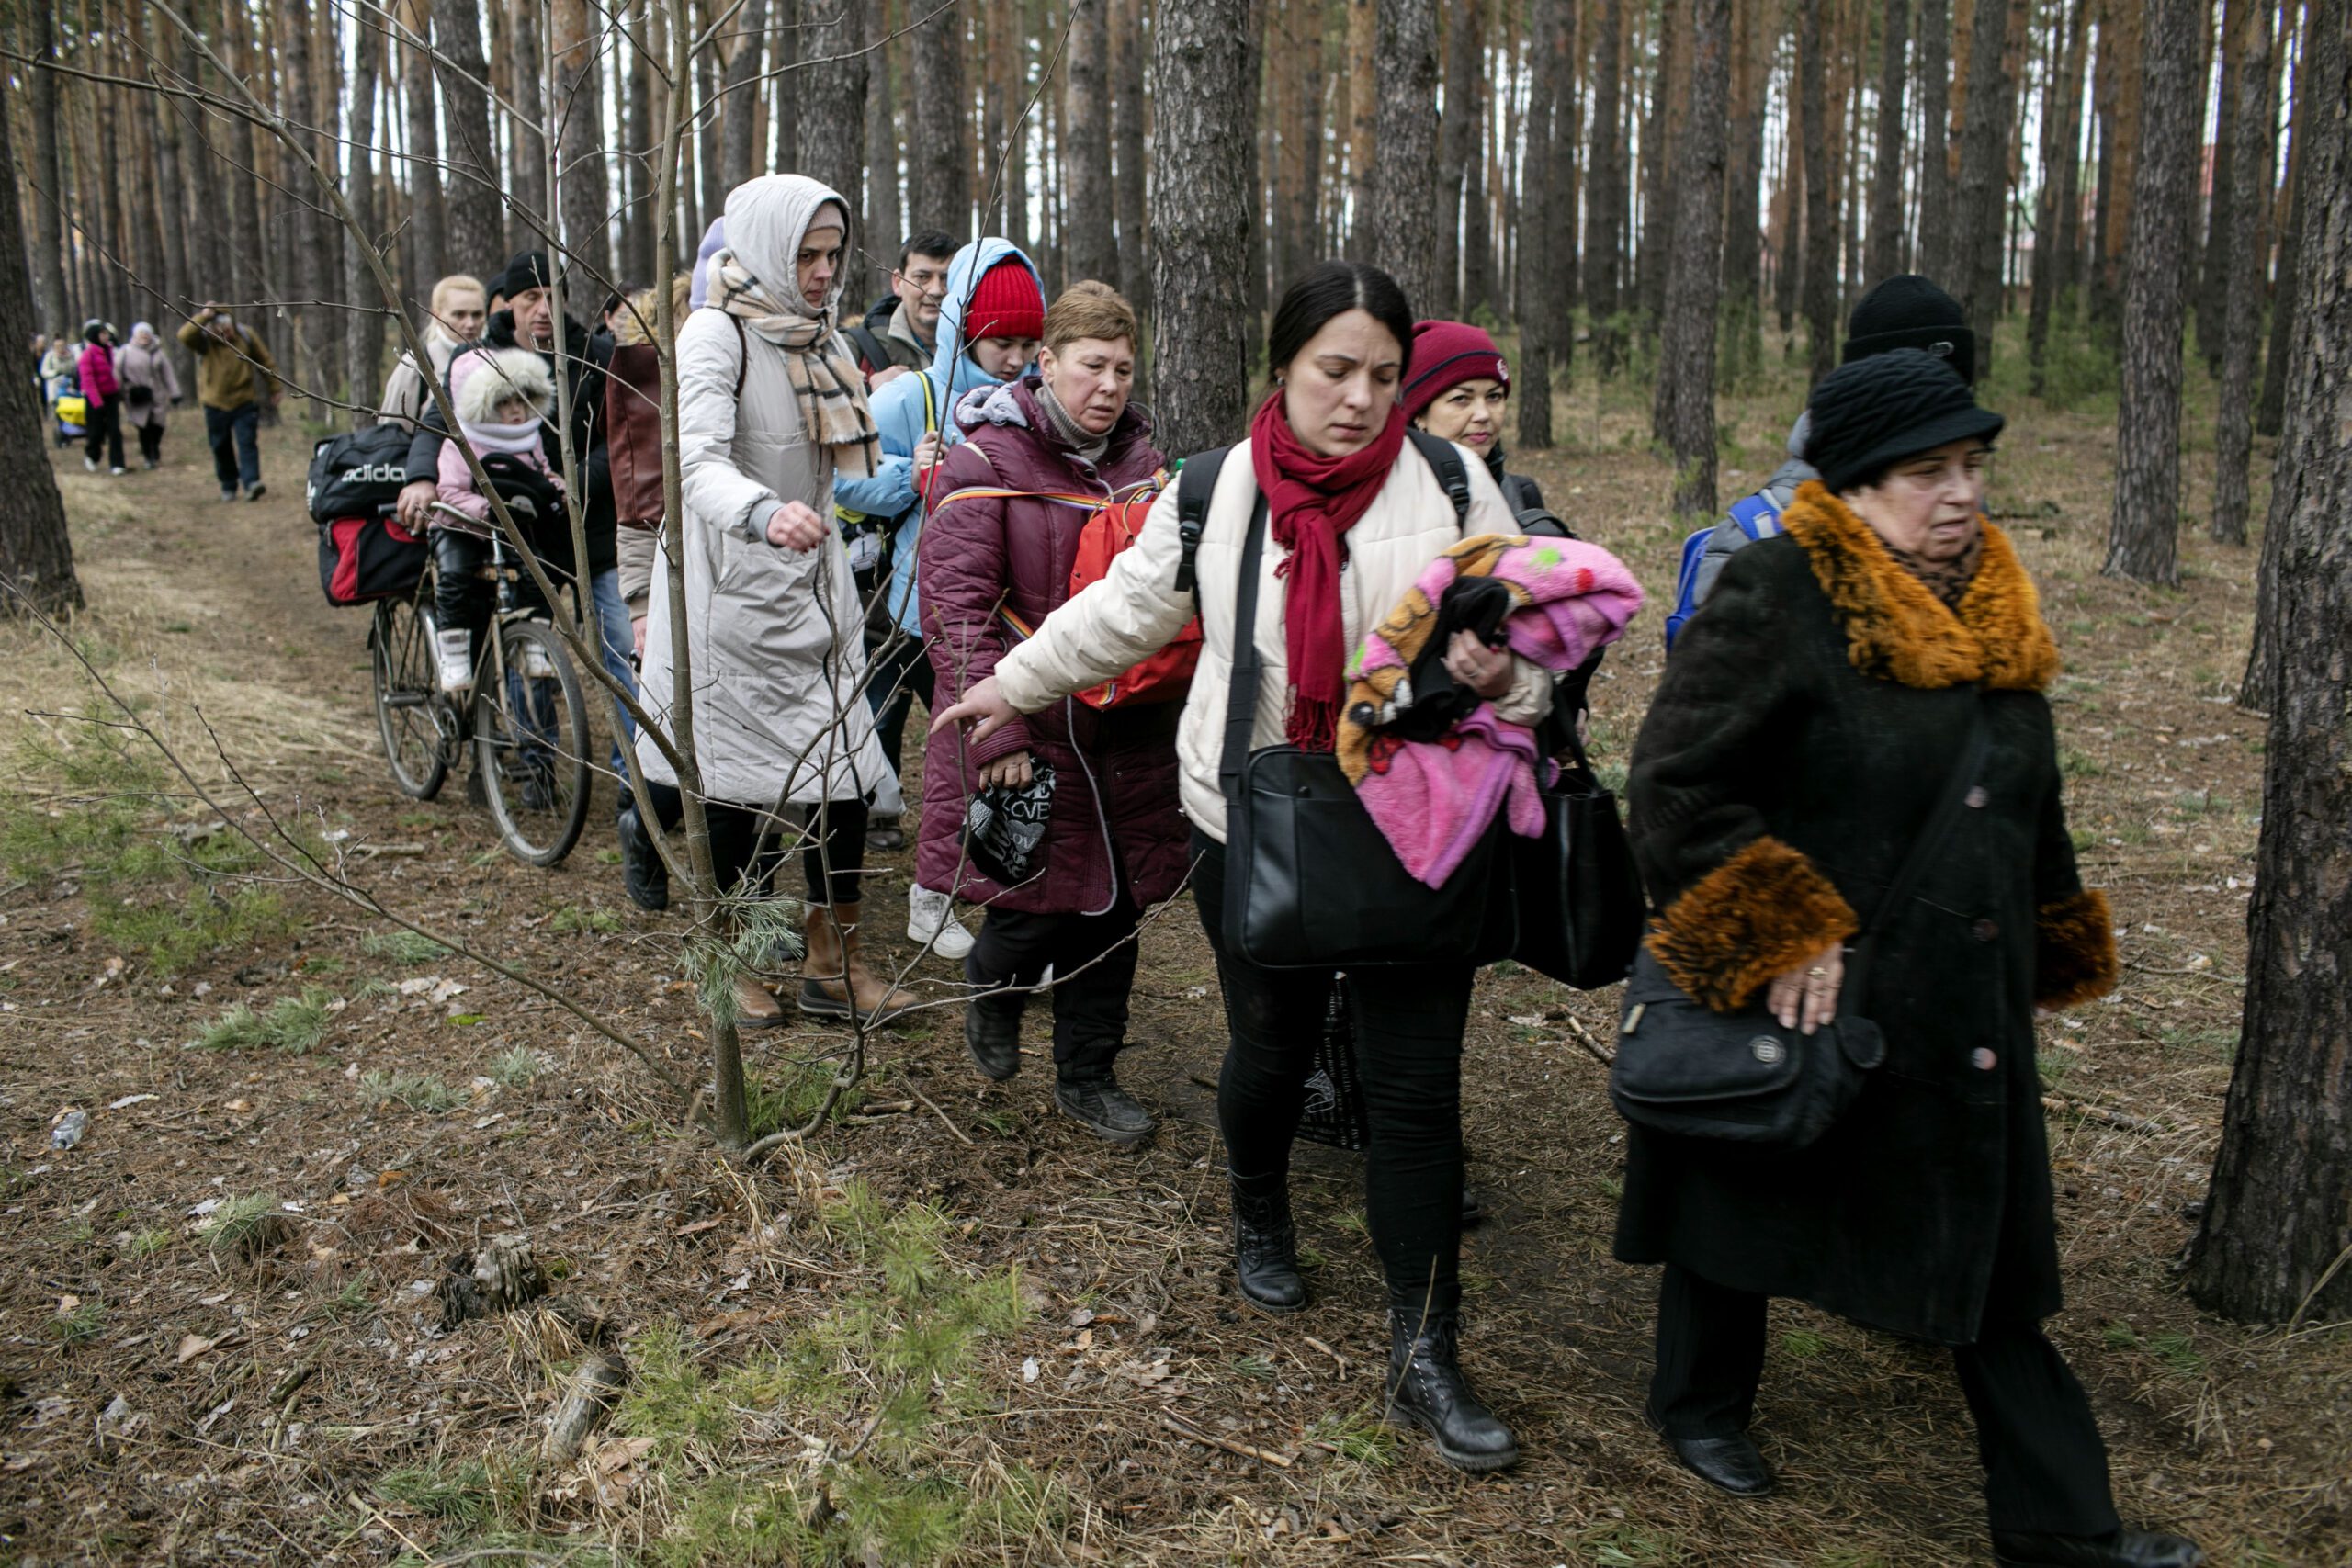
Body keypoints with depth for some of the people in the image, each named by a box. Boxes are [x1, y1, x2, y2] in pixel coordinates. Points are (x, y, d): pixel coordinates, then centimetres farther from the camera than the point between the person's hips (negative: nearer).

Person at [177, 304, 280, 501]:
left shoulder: (245, 336, -4)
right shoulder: (203, 341, -7)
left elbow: (266, 362, 6)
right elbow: (184, 336, -29)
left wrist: (274, 389, 8)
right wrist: (203, 317, -30)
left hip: (245, 403, -1)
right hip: (215, 404, 1)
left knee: (247, 443, -12)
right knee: (221, 447, 8)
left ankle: (251, 483, -20)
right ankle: (228, 486, 19)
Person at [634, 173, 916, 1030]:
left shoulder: (820, 339, 12)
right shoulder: (715, 333, -12)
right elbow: (699, 460, -28)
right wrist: (763, 515, -45)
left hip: (814, 584, 7)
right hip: (734, 588, -7)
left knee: (845, 769, 3)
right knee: (741, 779, 3)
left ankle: (834, 966, 15)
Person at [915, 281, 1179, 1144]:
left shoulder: (1139, 458, 10)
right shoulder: (986, 463, -10)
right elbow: (955, 610, -16)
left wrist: (1173, 705, 9)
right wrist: (998, 733, -22)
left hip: (1124, 738, 5)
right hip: (1028, 736, -5)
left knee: (1111, 911, 10)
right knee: (1035, 909, -1)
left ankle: (1088, 1077, 28)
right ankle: (993, 993, 35)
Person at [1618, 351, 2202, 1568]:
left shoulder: (1992, 615, 7)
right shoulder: (1773, 602, -17)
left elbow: (2026, 805, 19)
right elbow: (1676, 785, -20)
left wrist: (2052, 951, 23)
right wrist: (1780, 939, -23)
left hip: (1963, 1010, 7)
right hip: (1799, 1002, -6)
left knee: (1993, 1247, 12)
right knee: (1752, 1203, 14)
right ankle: (1699, 1405, 40)